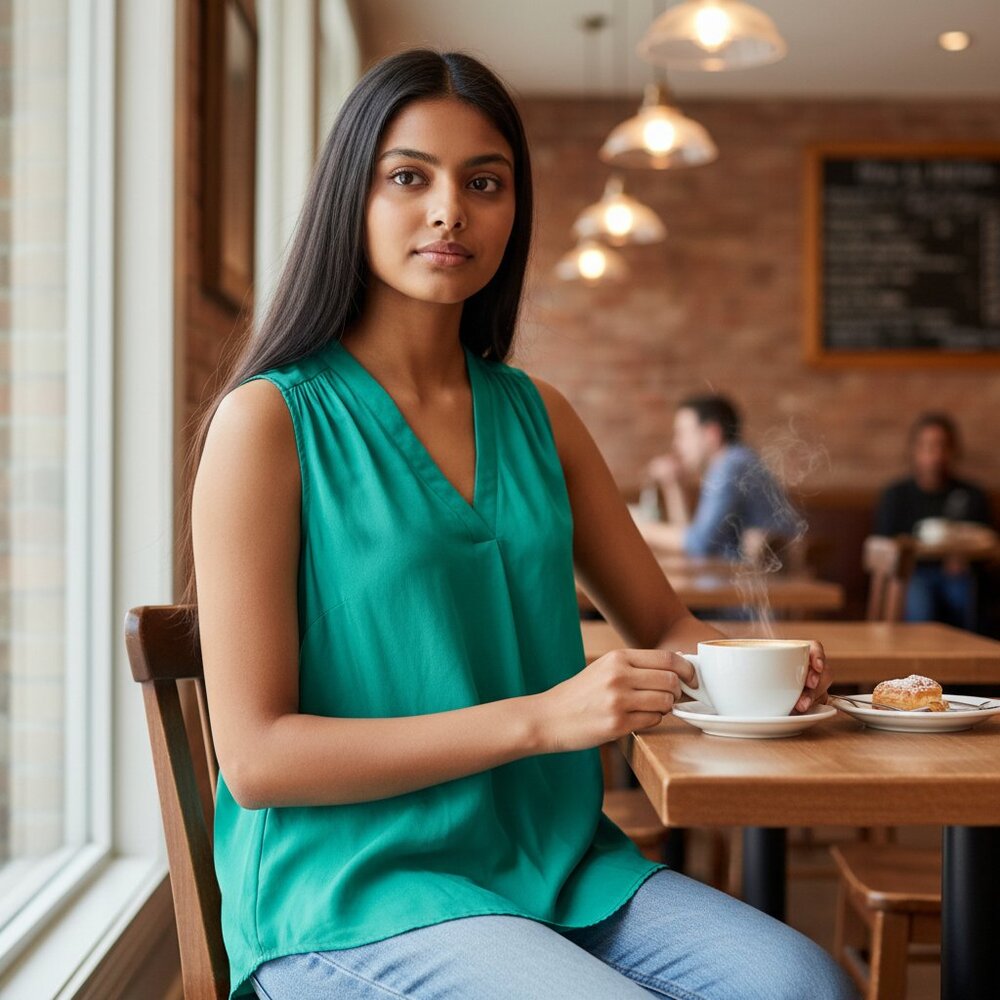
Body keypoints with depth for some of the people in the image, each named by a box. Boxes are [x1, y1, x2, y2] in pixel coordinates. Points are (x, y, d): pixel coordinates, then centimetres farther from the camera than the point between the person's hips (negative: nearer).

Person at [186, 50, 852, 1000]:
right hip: (352, 892, -5)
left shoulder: (537, 415, 10)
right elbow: (256, 756, -12)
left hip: (553, 863, 5)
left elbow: (663, 626, 18)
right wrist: (538, 718, -20)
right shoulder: (269, 420, -7)